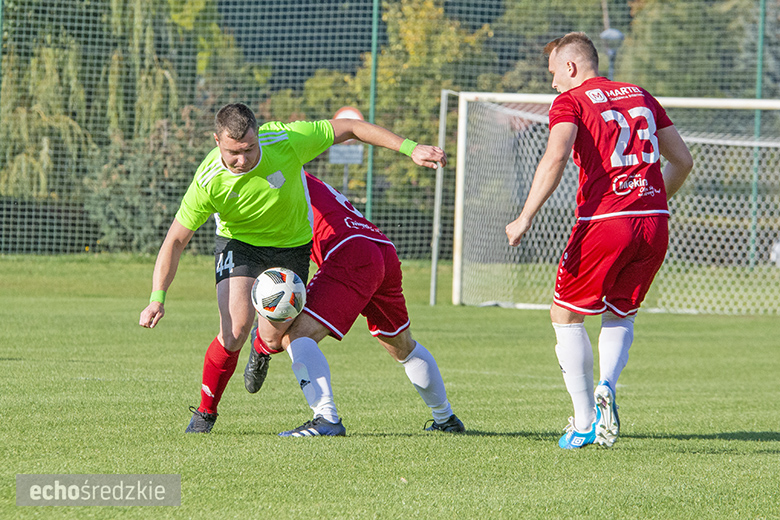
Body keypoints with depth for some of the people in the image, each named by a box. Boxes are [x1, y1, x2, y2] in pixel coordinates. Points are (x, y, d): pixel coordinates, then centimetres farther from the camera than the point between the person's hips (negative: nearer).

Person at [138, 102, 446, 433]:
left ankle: (262, 348, 44)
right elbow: (175, 241, -21)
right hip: (238, 244, -2)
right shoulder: (208, 182, -29)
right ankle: (205, 413, 3)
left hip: (292, 246, 2)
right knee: (234, 329, -21)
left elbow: (348, 129, -16)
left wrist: (409, 148, -17)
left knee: (274, 338, 1)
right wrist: (157, 298, -33)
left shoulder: (286, 140, -30)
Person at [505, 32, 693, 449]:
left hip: (603, 221, -5)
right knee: (621, 314, 23)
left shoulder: (571, 101, 2)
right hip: (654, 224, 5)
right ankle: (606, 387, -5)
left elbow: (556, 156, -17)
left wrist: (526, 217, -19)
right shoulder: (640, 96, 19)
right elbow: (682, 160, 20)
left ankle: (584, 423, 6)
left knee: (566, 316, 12)